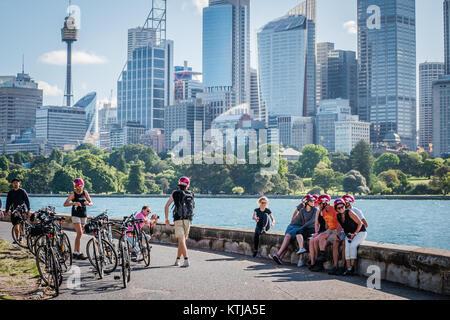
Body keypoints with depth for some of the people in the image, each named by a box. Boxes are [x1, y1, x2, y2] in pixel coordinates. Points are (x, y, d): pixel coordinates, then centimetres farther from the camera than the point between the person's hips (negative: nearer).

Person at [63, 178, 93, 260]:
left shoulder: (85, 192, 7)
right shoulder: (73, 194, -5)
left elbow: (91, 203, 7)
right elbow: (65, 204, -15)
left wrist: (88, 203, -17)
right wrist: (74, 203, -31)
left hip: (84, 215, 5)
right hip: (76, 215, -5)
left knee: (79, 234, 7)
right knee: (79, 233, -16)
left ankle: (75, 253, 16)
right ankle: (78, 253, -17)